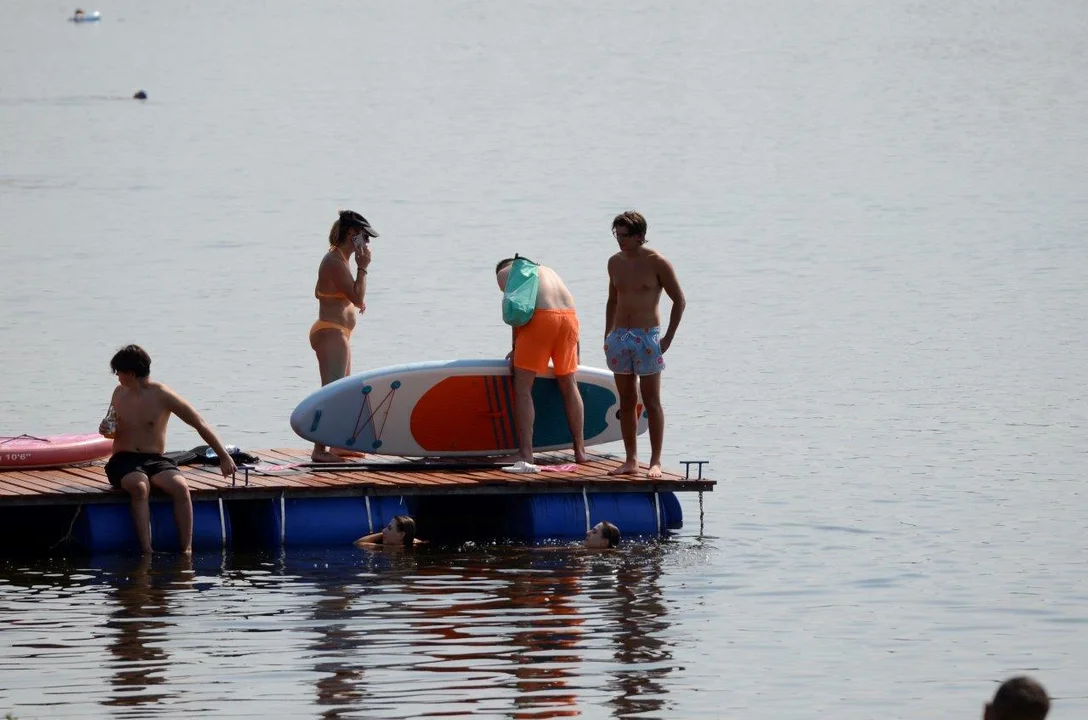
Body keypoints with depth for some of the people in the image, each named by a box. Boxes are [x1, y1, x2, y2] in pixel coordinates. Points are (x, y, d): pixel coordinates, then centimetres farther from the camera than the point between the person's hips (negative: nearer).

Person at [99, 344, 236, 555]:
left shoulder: (162, 396, -3)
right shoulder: (119, 393, 11)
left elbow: (200, 425, -1)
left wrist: (224, 457, -3)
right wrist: (107, 430, 1)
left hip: (155, 459, -1)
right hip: (123, 460, 1)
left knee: (180, 487, -33)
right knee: (139, 487, -35)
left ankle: (187, 550, -33)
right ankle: (147, 553, -42)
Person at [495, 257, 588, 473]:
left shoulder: (504, 273, 18)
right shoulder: (547, 271, 35)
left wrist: (515, 347, 6)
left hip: (541, 317, -6)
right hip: (569, 316, 6)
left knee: (522, 388, -2)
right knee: (568, 385, 22)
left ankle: (526, 456, -12)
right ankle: (580, 451, 28)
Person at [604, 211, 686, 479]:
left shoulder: (656, 263, -7)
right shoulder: (615, 262, 10)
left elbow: (679, 300, -4)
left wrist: (668, 338, -8)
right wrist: (608, 335, 13)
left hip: (647, 337, -6)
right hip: (619, 337, 6)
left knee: (651, 401, -5)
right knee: (626, 402, 7)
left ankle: (656, 461, -2)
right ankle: (631, 460, 11)